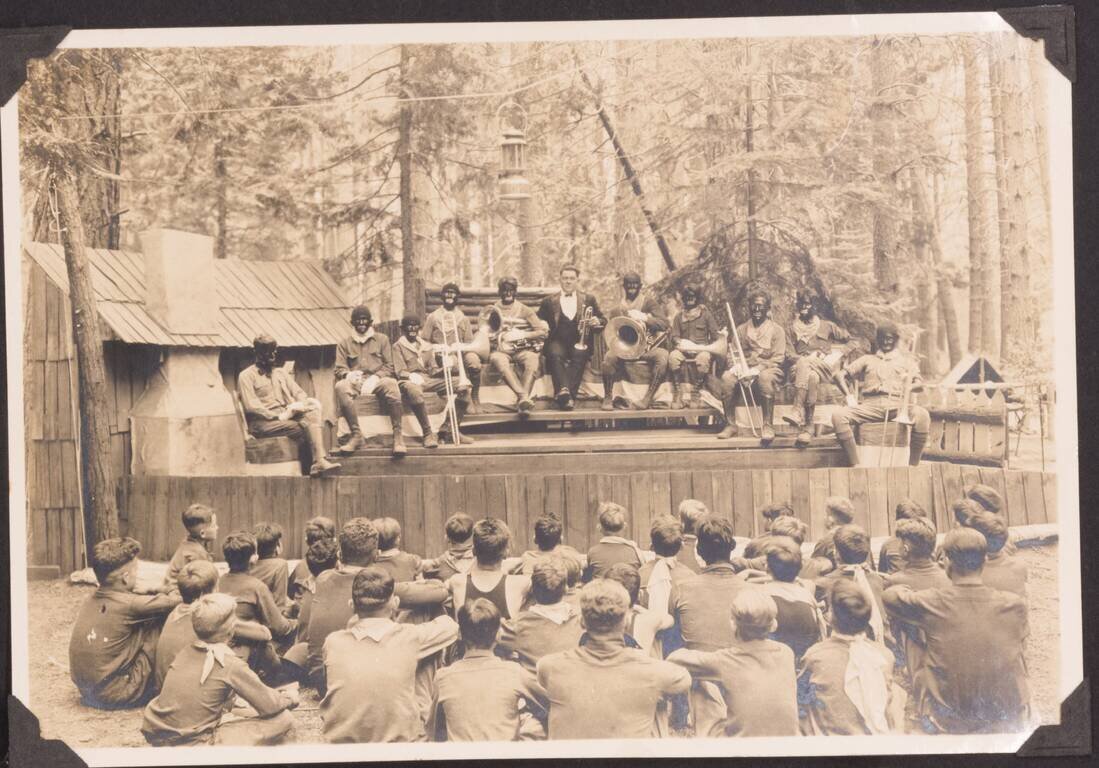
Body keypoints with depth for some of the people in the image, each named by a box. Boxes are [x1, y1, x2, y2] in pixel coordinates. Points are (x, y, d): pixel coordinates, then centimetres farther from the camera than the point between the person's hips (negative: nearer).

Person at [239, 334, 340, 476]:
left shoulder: (281, 373, 25)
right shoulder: (246, 376, 4)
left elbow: (299, 393, 16)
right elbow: (251, 407, -8)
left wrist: (298, 405, -9)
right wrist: (278, 416, -16)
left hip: (286, 416, 5)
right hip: (263, 422, -5)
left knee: (312, 416, -27)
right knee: (300, 428, -29)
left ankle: (319, 462, -41)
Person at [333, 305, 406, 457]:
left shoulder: (381, 339, 19)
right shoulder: (344, 343, 20)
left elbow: (389, 366, 10)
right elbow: (339, 369, 11)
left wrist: (375, 377, -11)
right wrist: (348, 374, -15)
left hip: (377, 380, -1)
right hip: (355, 382, 1)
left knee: (390, 383, -38)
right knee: (341, 386, -36)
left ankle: (398, 435, -40)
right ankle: (356, 435, -39)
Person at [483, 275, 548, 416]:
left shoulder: (524, 310, 17)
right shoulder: (492, 311, 17)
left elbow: (542, 331, 6)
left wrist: (522, 335, -7)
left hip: (521, 350, 1)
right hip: (500, 351, 0)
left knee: (533, 359, -35)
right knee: (500, 361, -38)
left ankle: (523, 403, -48)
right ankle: (524, 397, -53)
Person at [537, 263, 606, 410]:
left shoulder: (589, 299, 22)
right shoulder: (549, 301, 21)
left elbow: (603, 321, 18)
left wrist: (597, 322, -5)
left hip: (580, 343, 0)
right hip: (558, 342, 0)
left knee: (579, 355, -34)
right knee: (555, 354, -35)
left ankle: (570, 394, -46)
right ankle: (563, 391, -54)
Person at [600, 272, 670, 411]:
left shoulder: (649, 303, 9)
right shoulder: (618, 309, 16)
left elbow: (664, 324, -2)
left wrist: (644, 317, -16)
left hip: (647, 348, -1)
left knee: (663, 356, -33)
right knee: (609, 356, -32)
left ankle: (648, 397, -27)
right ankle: (608, 398, -21)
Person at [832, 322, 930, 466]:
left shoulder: (906, 360, 25)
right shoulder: (868, 360, 28)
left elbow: (919, 384, 13)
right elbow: (843, 374, 19)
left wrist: (908, 387, -11)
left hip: (897, 405, -1)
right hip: (871, 405, 1)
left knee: (921, 414, -35)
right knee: (838, 415, -28)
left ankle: (913, 464, -25)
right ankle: (855, 464, -28)